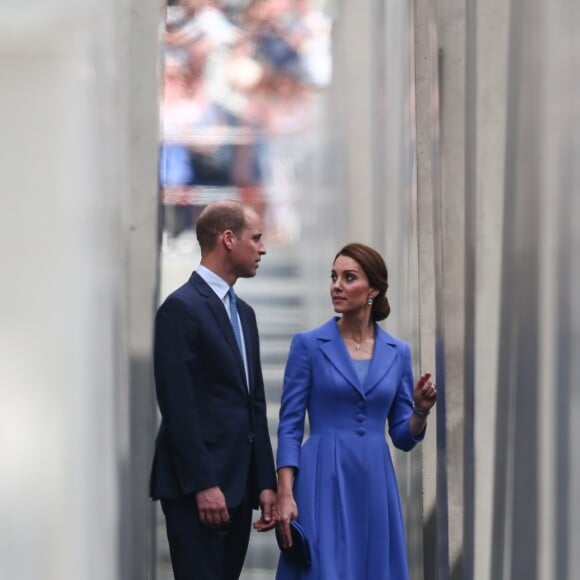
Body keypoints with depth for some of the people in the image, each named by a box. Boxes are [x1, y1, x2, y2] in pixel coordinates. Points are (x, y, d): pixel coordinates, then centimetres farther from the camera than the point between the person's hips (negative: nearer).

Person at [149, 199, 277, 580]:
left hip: (238, 486, 8)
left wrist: (265, 483, 12)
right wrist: (202, 485, -19)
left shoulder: (243, 313, 18)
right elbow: (178, 406, -15)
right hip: (198, 488, -8)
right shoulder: (182, 308, -9)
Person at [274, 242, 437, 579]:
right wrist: (285, 495, -13)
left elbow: (403, 436, 11)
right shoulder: (309, 345, -1)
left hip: (375, 486, 4)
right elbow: (290, 426, -3)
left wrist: (421, 411, -10)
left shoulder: (397, 352, 9)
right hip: (324, 482, -4)